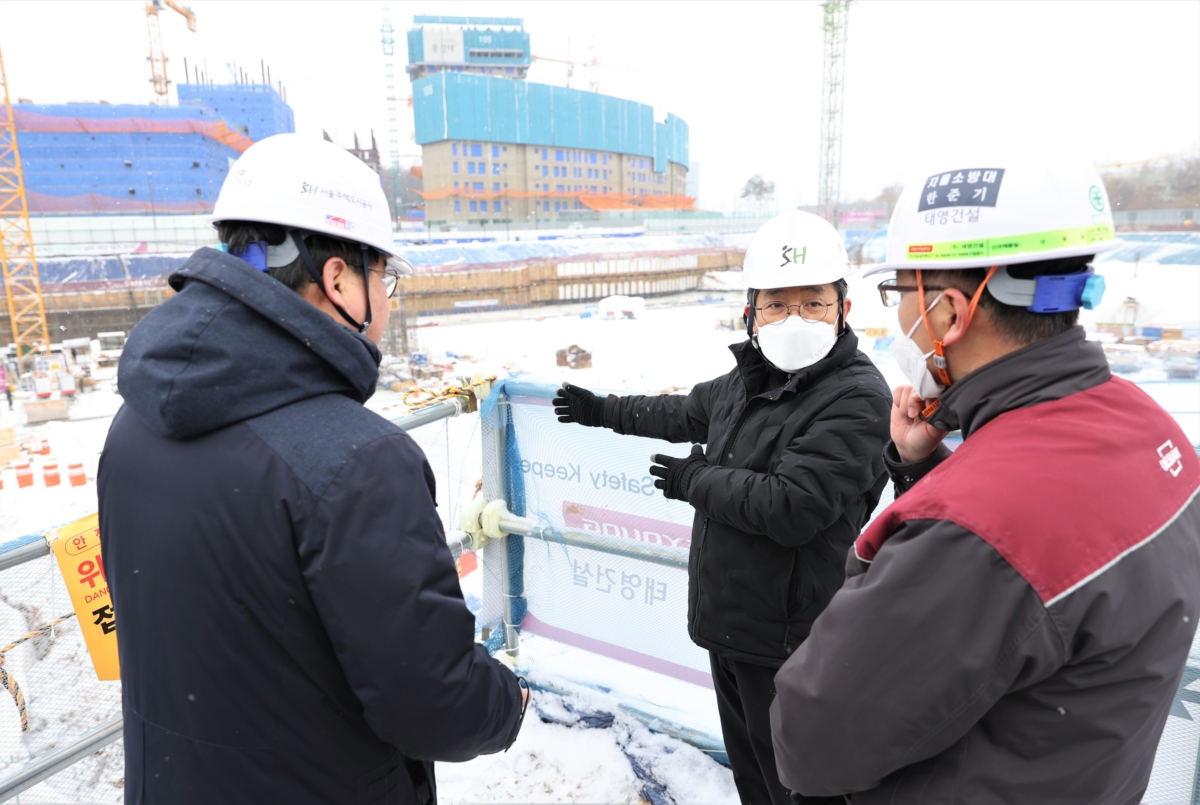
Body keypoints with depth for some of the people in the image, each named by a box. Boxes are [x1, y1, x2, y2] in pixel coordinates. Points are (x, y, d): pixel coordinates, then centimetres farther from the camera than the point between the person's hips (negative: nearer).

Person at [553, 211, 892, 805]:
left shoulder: (857, 399, -21)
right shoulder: (748, 381, 6)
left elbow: (790, 507, -29)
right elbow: (686, 414, 25)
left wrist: (694, 480, -15)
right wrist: (603, 411, 34)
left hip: (787, 643, -8)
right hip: (727, 622, 8)